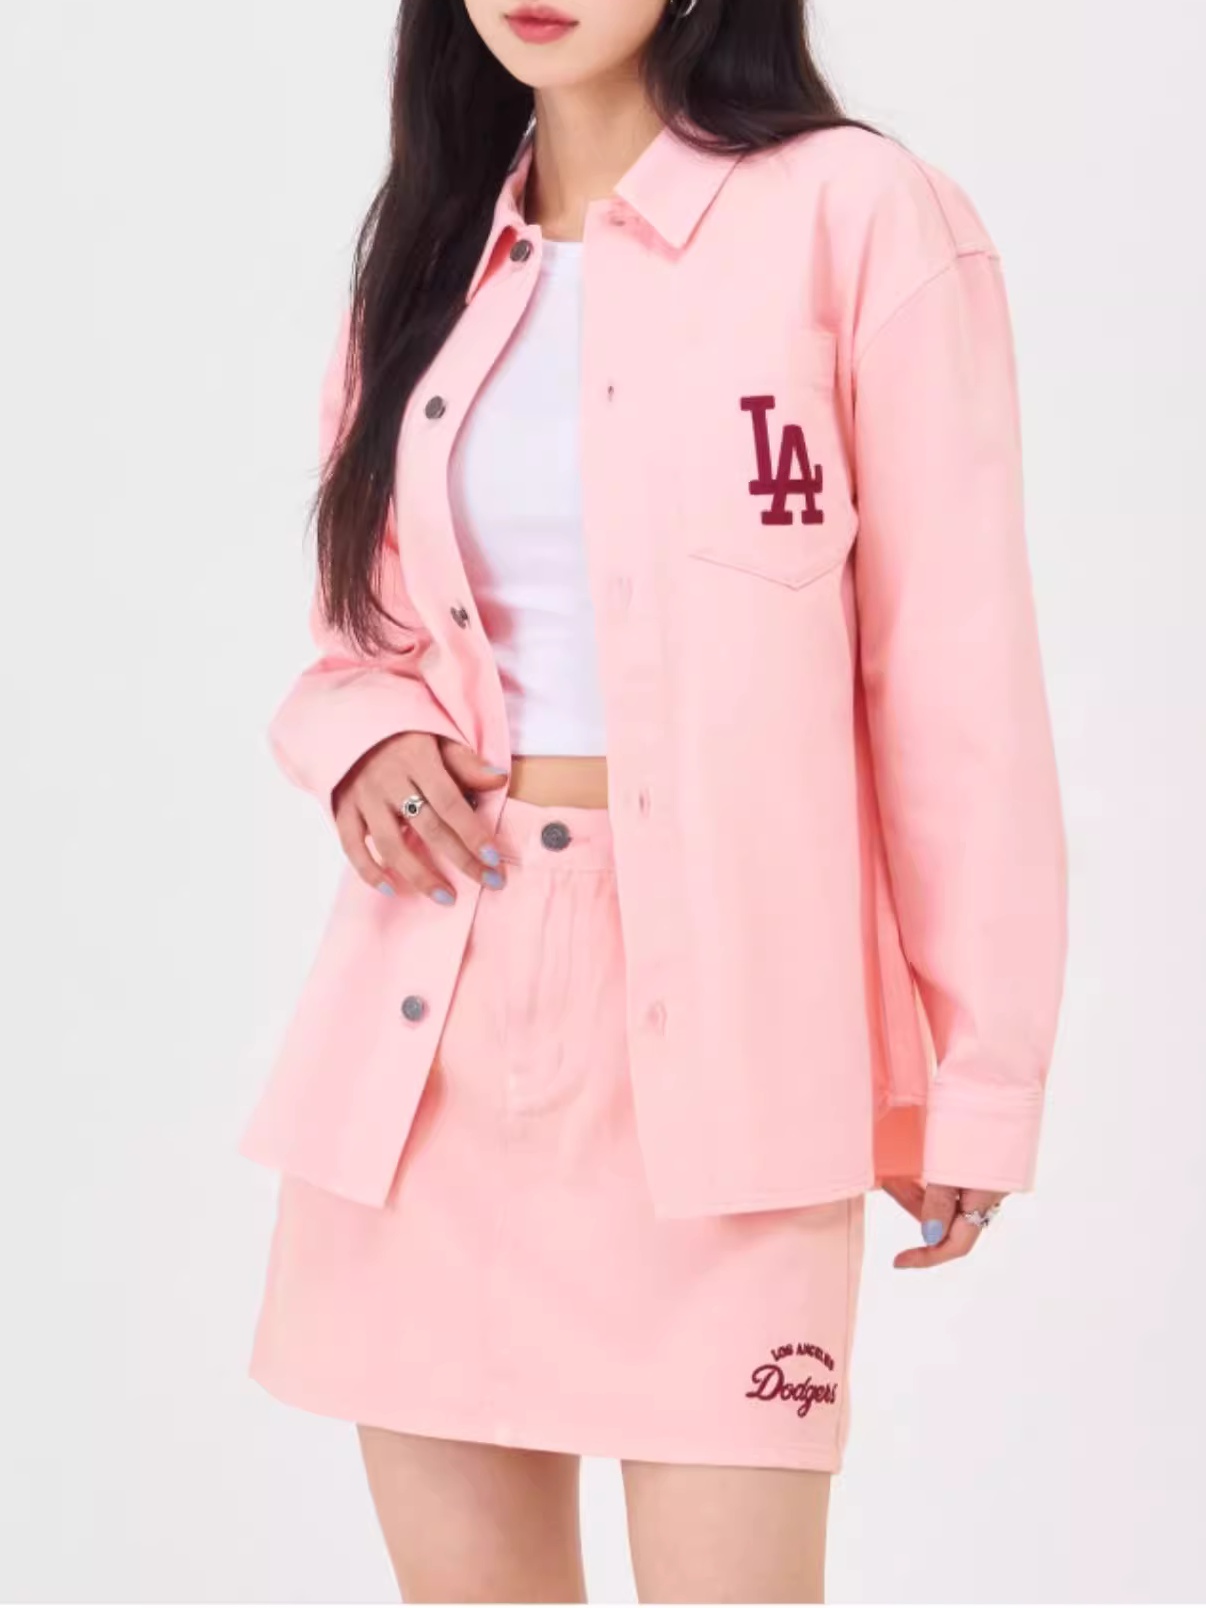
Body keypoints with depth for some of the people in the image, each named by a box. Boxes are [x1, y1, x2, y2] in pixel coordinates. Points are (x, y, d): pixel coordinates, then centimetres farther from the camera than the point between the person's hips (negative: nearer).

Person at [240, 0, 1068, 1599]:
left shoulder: (857, 218, -5)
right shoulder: (425, 253, 13)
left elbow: (953, 670, -5)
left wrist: (977, 1072, -6)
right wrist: (361, 737, -2)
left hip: (712, 1004, -5)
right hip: (432, 1008, 5)